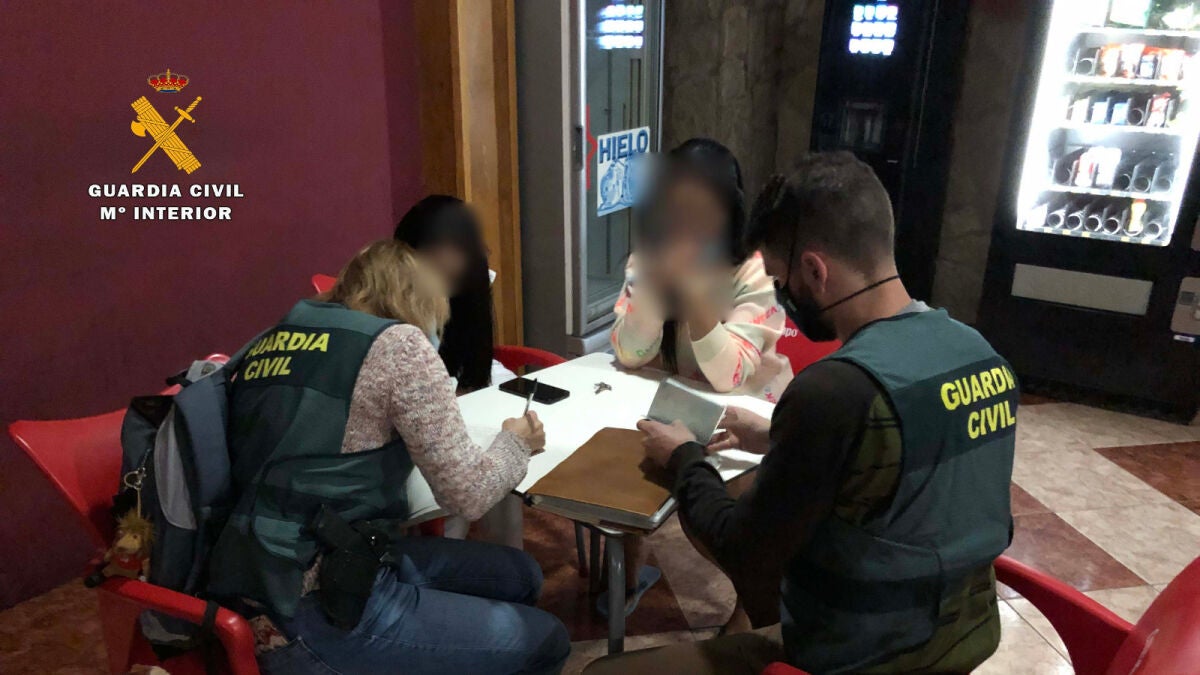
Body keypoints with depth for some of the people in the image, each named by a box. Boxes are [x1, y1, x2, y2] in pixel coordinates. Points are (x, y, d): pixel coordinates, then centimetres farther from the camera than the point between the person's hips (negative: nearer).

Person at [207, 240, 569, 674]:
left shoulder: (275, 340, 10)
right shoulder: (396, 344, -12)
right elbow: (466, 494, -12)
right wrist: (516, 443, 9)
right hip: (315, 609, -9)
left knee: (518, 575, 15)